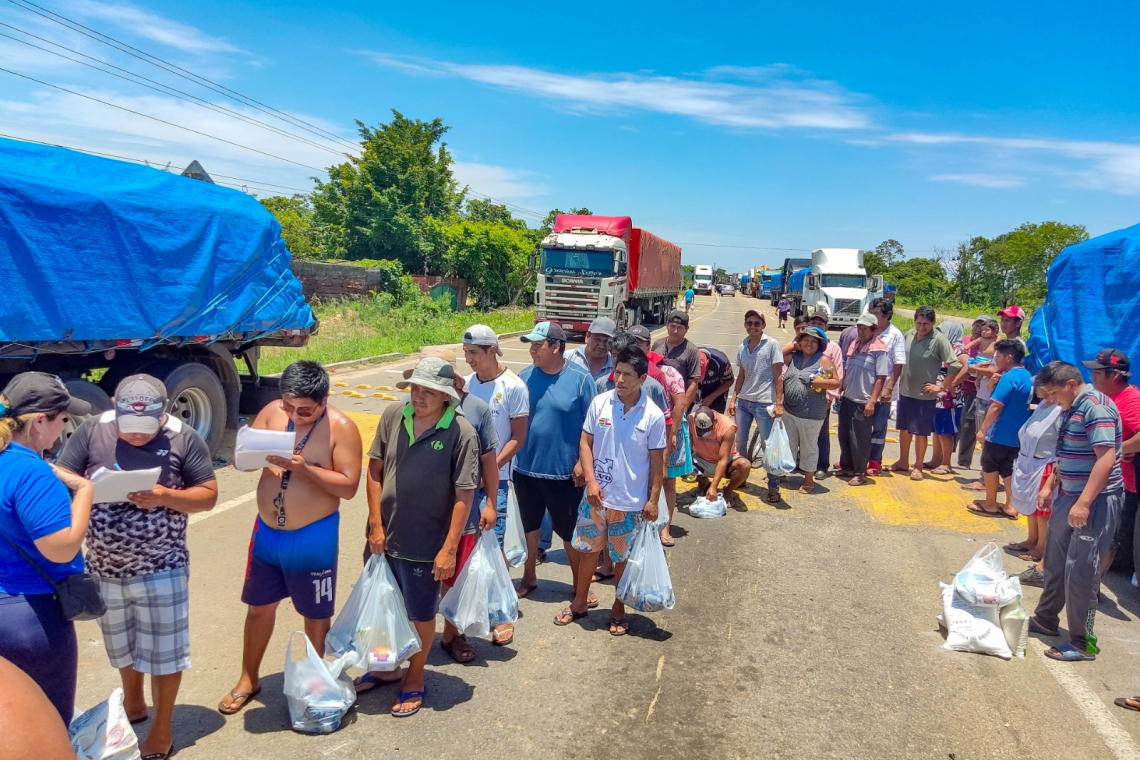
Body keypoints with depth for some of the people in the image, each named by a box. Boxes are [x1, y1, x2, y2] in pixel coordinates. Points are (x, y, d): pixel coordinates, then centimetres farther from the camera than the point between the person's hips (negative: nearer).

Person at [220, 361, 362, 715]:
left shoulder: (341, 427, -18)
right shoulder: (271, 412, -4)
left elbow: (348, 486, -21)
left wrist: (303, 468, -31)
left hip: (313, 537, -4)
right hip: (267, 530, 5)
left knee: (316, 613, 12)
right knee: (259, 606, 19)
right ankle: (248, 679, 39)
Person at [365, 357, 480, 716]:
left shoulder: (461, 433, -18)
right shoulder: (393, 416, -7)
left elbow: (464, 496, -15)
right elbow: (375, 470, 1)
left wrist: (449, 548, -16)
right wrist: (376, 525, -3)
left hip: (424, 544, -4)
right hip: (383, 536, 4)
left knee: (421, 614, 14)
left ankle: (414, 682, 36)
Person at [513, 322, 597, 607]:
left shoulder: (580, 379, -11)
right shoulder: (524, 377, -1)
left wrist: (583, 462, -10)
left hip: (564, 472, -3)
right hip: (526, 469, 4)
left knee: (570, 530, 9)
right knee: (529, 525, 19)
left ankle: (579, 584, 27)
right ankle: (529, 576, 38)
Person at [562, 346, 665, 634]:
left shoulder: (653, 415, -11)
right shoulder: (600, 403, -6)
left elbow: (657, 460, -5)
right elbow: (585, 442, -1)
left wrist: (653, 499, -5)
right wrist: (591, 480, -10)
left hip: (631, 502, -2)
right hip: (596, 495, 2)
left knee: (623, 558, 11)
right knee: (588, 549, 17)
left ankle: (618, 610, 31)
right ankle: (579, 603, 35)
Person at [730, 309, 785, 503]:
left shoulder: (772, 345, -6)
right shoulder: (742, 347, 9)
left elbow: (778, 376, -7)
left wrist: (779, 403, -13)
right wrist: (733, 399, 9)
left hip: (764, 403, -5)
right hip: (743, 401, 5)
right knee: (739, 443, 10)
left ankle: (773, 487, 10)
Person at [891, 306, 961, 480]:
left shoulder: (939, 340, -15)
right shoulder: (909, 335, 2)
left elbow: (956, 365, -18)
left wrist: (941, 386, -15)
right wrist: (899, 382, 10)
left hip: (924, 395, -6)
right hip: (904, 391, 6)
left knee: (920, 432, 3)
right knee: (904, 428, 17)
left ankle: (918, 467, 16)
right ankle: (903, 462, 32)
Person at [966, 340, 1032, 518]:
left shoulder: (1008, 378, -20)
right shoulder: (1027, 376, 9)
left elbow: (996, 406, -23)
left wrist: (983, 430, -18)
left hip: (1000, 434, -8)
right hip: (1017, 435, 8)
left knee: (989, 466, 6)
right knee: (1008, 469, 13)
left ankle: (990, 504, 14)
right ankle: (1010, 506, 12)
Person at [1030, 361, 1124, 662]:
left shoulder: (1095, 407, -19)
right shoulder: (1072, 408, 11)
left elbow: (1106, 458, -26)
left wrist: (1084, 503, -29)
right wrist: (1050, 486, 20)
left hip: (1095, 501, -10)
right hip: (1068, 495, 10)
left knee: (1080, 571, -5)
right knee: (1055, 563, 17)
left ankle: (1083, 643, 5)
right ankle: (1045, 619, 32)